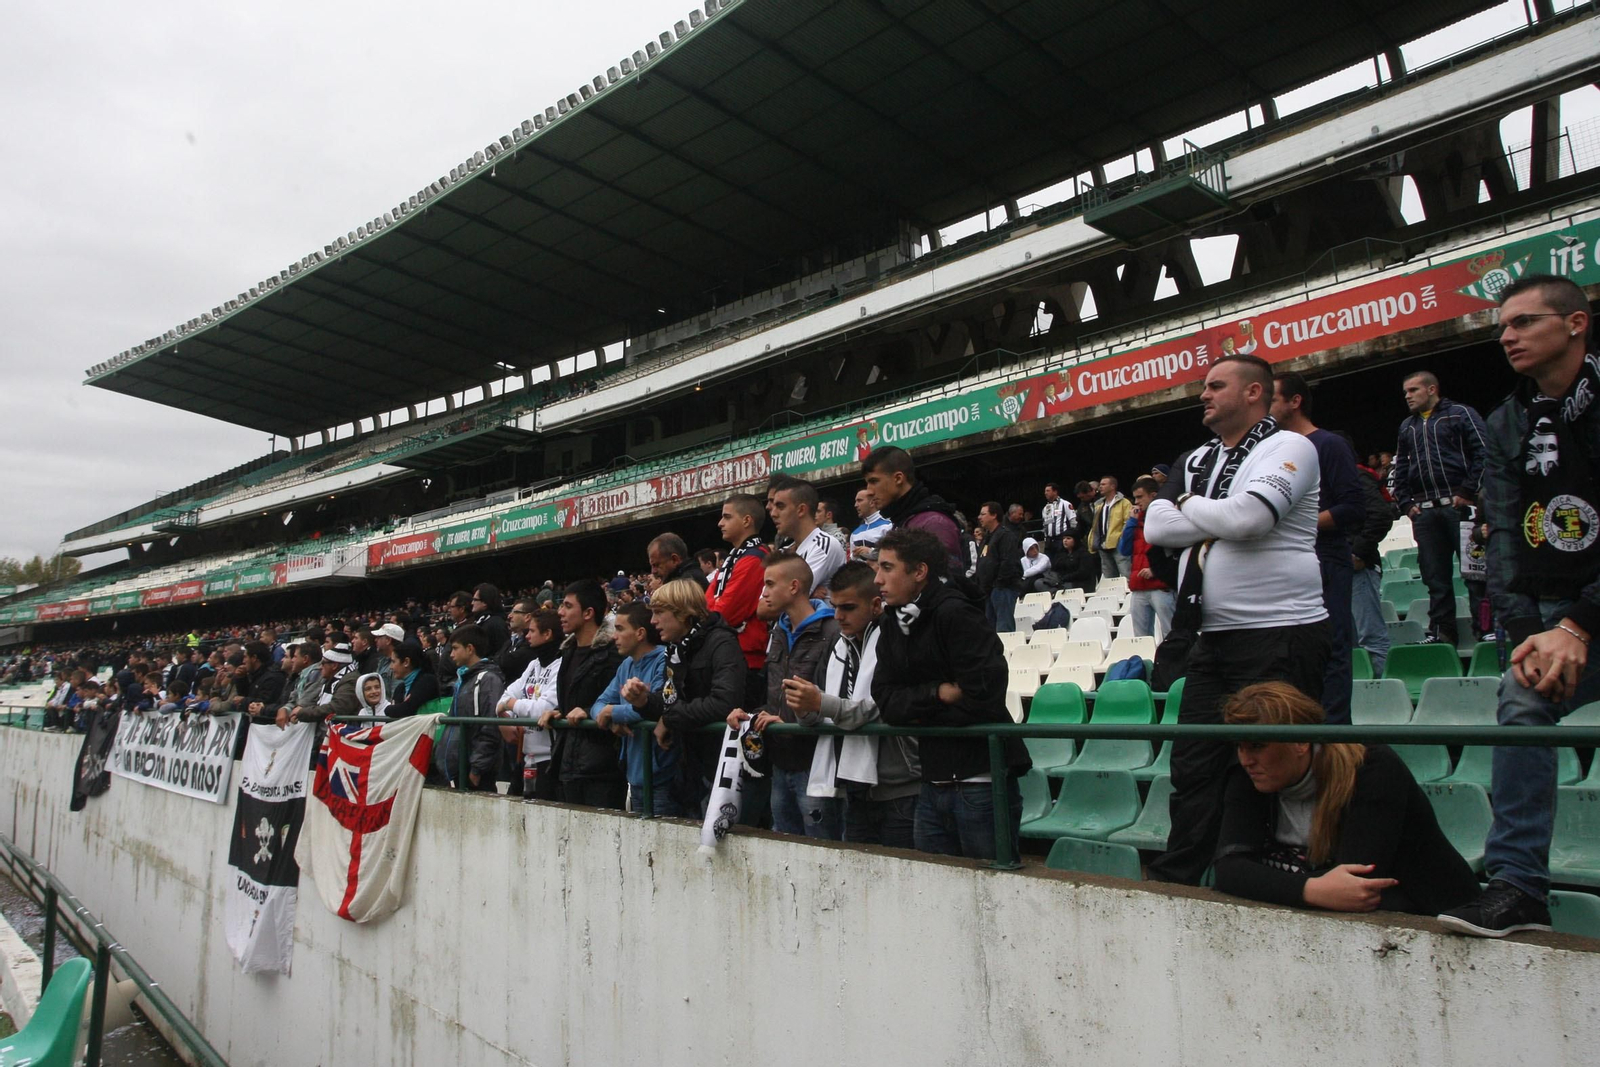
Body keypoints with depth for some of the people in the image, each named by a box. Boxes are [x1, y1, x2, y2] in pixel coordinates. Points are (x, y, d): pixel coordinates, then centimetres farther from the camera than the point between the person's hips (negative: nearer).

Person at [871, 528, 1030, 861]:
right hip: (933, 783, 7)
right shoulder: (893, 625, 10)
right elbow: (886, 702, 2)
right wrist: (939, 693, -15)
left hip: (981, 781, -7)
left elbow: (984, 695, -22)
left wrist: (922, 715, -6)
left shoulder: (954, 613, -13)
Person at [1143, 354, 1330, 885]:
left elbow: (1248, 517, -21)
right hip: (1214, 637, 7)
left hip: (1280, 635, -7)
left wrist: (1187, 504, -3)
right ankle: (1173, 880, 17)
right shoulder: (1197, 460, 17)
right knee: (1194, 765, 9)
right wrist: (1217, 519, -7)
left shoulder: (1288, 447, -3)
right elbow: (1155, 528, 4)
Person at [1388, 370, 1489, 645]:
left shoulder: (1460, 414, 4)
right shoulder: (1407, 427, 21)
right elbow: (1398, 470, 24)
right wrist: (1406, 504, 11)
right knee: (1435, 576, 5)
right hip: (1424, 512, 5)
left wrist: (1468, 493, -11)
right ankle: (1442, 631, 10)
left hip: (1459, 506, -5)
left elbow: (1484, 454, -5)